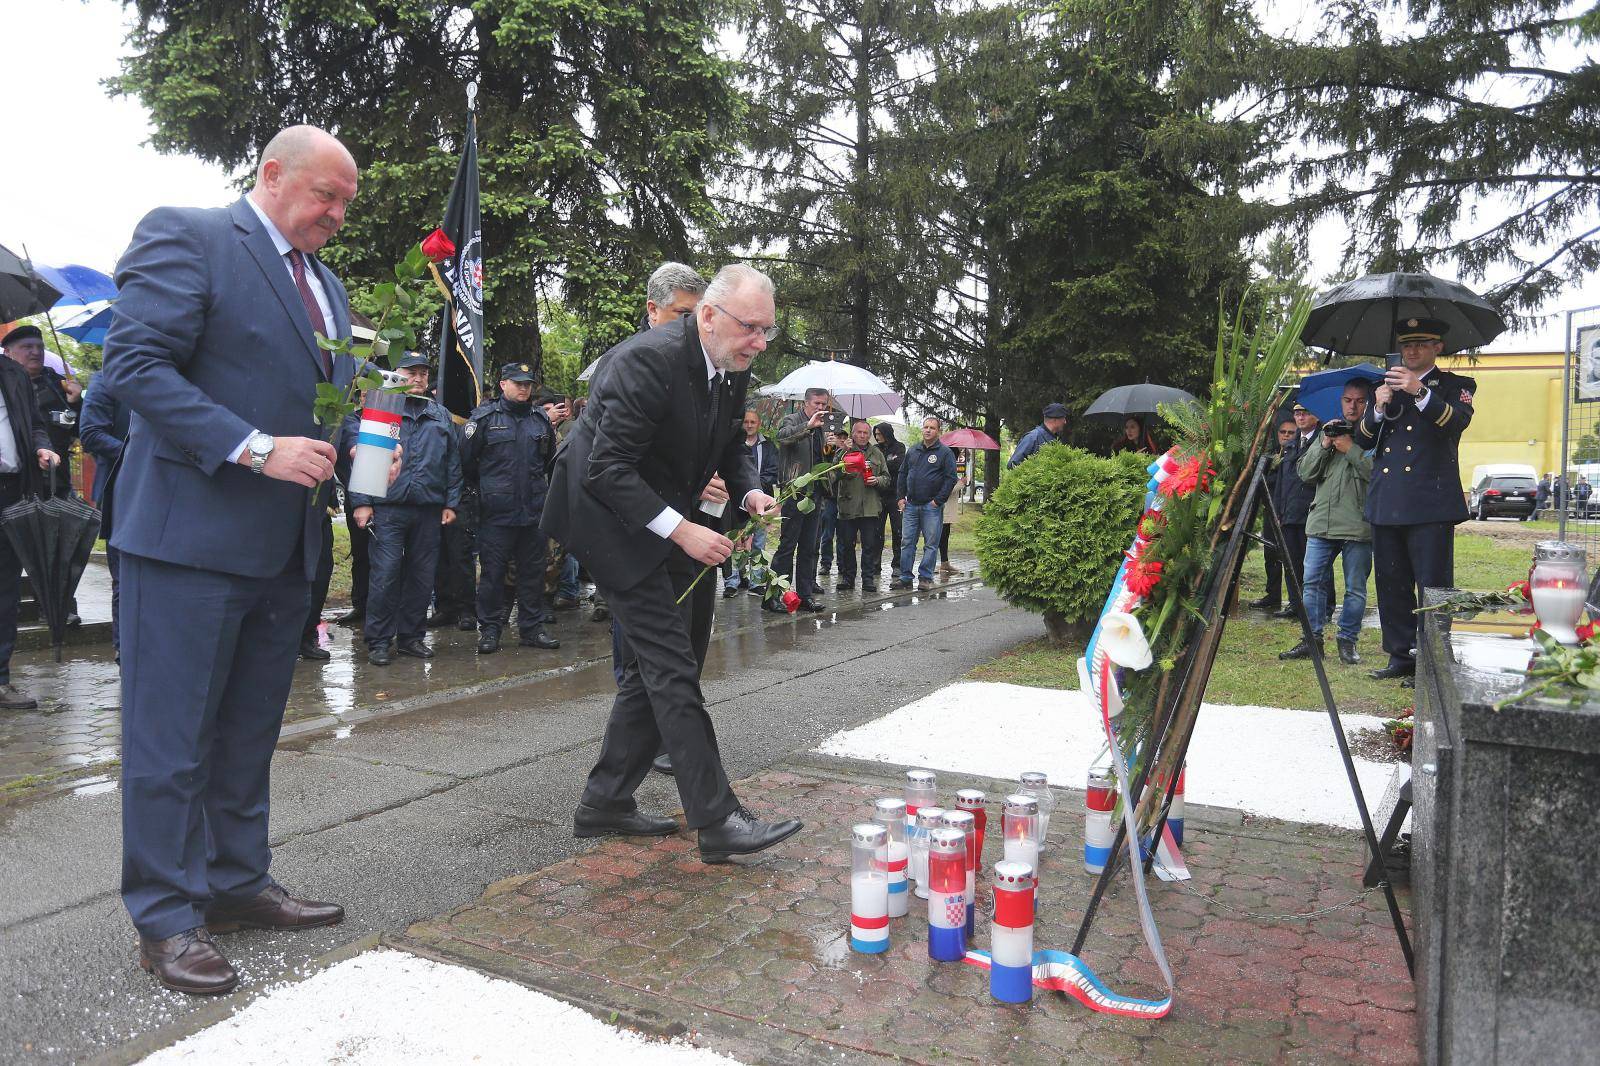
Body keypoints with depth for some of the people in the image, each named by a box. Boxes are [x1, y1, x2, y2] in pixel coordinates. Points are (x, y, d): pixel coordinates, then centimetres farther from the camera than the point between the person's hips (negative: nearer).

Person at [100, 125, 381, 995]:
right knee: (172, 734, 1)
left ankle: (236, 886, 29)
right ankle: (166, 920, 13)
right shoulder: (184, 236, -6)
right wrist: (256, 449, -22)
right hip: (193, 531, -8)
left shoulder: (325, 284, 18)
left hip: (285, 544, 8)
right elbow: (133, 364, -15)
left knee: (248, 731, 16)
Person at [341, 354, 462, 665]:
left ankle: (411, 636, 19)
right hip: (387, 508, -4)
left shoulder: (441, 415, 17)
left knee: (422, 575, 7)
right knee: (386, 574, -7)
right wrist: (360, 501, -7)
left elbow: (453, 463, 17)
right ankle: (379, 642, 2)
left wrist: (451, 502, 9)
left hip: (429, 510, 4)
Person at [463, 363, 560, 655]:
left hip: (534, 510, 4)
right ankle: (489, 629, 11)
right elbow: (466, 460, 2)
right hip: (496, 511, -4)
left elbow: (552, 459, 22)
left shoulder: (540, 418, 11)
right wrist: (487, 484, 9)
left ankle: (533, 628, 19)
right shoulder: (484, 417, -1)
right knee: (492, 572, 1)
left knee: (533, 571, 9)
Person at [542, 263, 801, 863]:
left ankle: (605, 803, 24)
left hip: (661, 518, 9)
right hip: (611, 517, -9)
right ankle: (717, 821, -5)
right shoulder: (648, 360, -25)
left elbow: (729, 445, 15)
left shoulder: (731, 370, 1)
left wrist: (749, 492, -6)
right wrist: (681, 531, -29)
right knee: (672, 666, -10)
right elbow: (607, 470, -28)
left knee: (652, 663, 12)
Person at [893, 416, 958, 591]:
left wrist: (938, 500, -11)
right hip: (910, 505, 4)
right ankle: (905, 577, 10)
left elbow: (951, 478, -6)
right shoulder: (912, 450, 13)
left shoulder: (945, 452, -1)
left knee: (931, 544, 0)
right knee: (907, 542, 4)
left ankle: (925, 578, 6)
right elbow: (903, 473, 18)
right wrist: (901, 497, 8)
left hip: (932, 506, -4)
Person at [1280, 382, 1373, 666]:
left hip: (1358, 525, -4)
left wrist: (1351, 449, -12)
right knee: (1313, 583, 4)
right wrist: (1324, 445, -2)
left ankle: (1348, 640, 13)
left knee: (1355, 588, 3)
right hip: (1322, 523, 4)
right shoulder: (1328, 431, 17)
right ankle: (1312, 639, 11)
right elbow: (1306, 473, 10)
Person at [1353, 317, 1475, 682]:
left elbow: (1458, 421, -13)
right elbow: (1362, 439, 14)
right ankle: (1401, 656, 14)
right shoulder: (1385, 386, 20)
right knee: (1391, 584, 7)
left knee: (1433, 586, -6)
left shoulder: (1455, 386, 8)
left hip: (1430, 503, -5)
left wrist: (1420, 392, -27)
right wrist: (1379, 408, -4)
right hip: (1386, 504, 5)